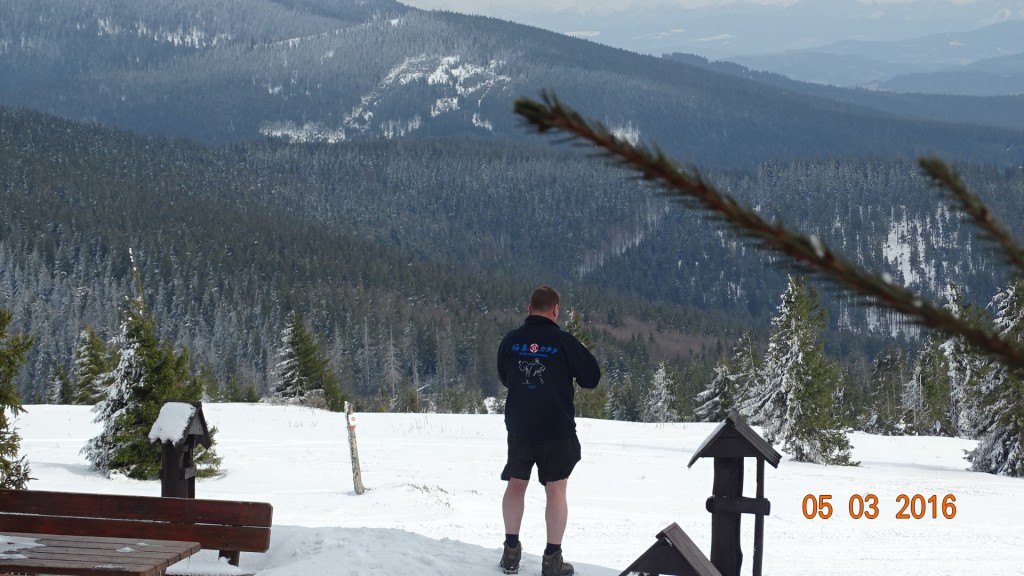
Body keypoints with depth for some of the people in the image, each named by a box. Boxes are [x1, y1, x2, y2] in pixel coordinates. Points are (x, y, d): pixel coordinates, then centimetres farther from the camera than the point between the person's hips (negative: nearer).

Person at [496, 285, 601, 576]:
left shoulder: (510, 341, -1)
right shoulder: (564, 341, -13)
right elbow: (592, 378, -5)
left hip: (519, 427, 3)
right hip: (557, 429, -3)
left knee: (516, 484, 15)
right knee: (555, 489, 3)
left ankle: (511, 552, 17)